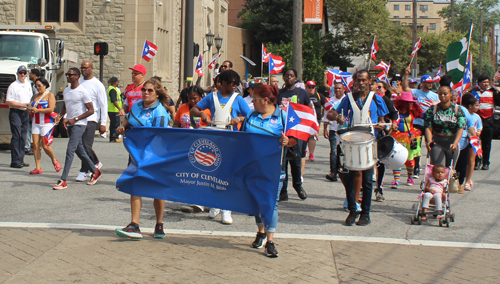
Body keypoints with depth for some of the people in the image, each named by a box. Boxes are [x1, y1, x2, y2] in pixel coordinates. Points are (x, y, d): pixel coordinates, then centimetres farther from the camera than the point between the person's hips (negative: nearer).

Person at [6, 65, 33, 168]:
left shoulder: (28, 85, 15)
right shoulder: (13, 86, -6)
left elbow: (31, 98, 26)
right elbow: (8, 102, -11)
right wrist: (22, 105, -16)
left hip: (25, 113, 7)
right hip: (15, 112, -6)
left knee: (23, 137, 8)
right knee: (16, 136, -10)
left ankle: (21, 159, 14)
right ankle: (15, 161, -9)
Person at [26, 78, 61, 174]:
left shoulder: (50, 95, -1)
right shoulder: (35, 96, 19)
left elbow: (51, 109, -12)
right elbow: (31, 107, 19)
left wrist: (37, 110, -16)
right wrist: (30, 109, -5)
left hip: (47, 123, -6)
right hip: (36, 123, 6)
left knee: (45, 145, -8)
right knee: (35, 145, -3)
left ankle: (54, 161, 18)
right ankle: (38, 168, -1)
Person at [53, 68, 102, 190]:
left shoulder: (82, 91, -11)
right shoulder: (66, 91, 12)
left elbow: (91, 110, -12)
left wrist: (75, 119, -18)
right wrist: (60, 116, 3)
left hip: (79, 125, -8)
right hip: (70, 125, 8)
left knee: (70, 150, -15)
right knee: (80, 151, 14)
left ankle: (63, 181, -17)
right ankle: (95, 172, 30)